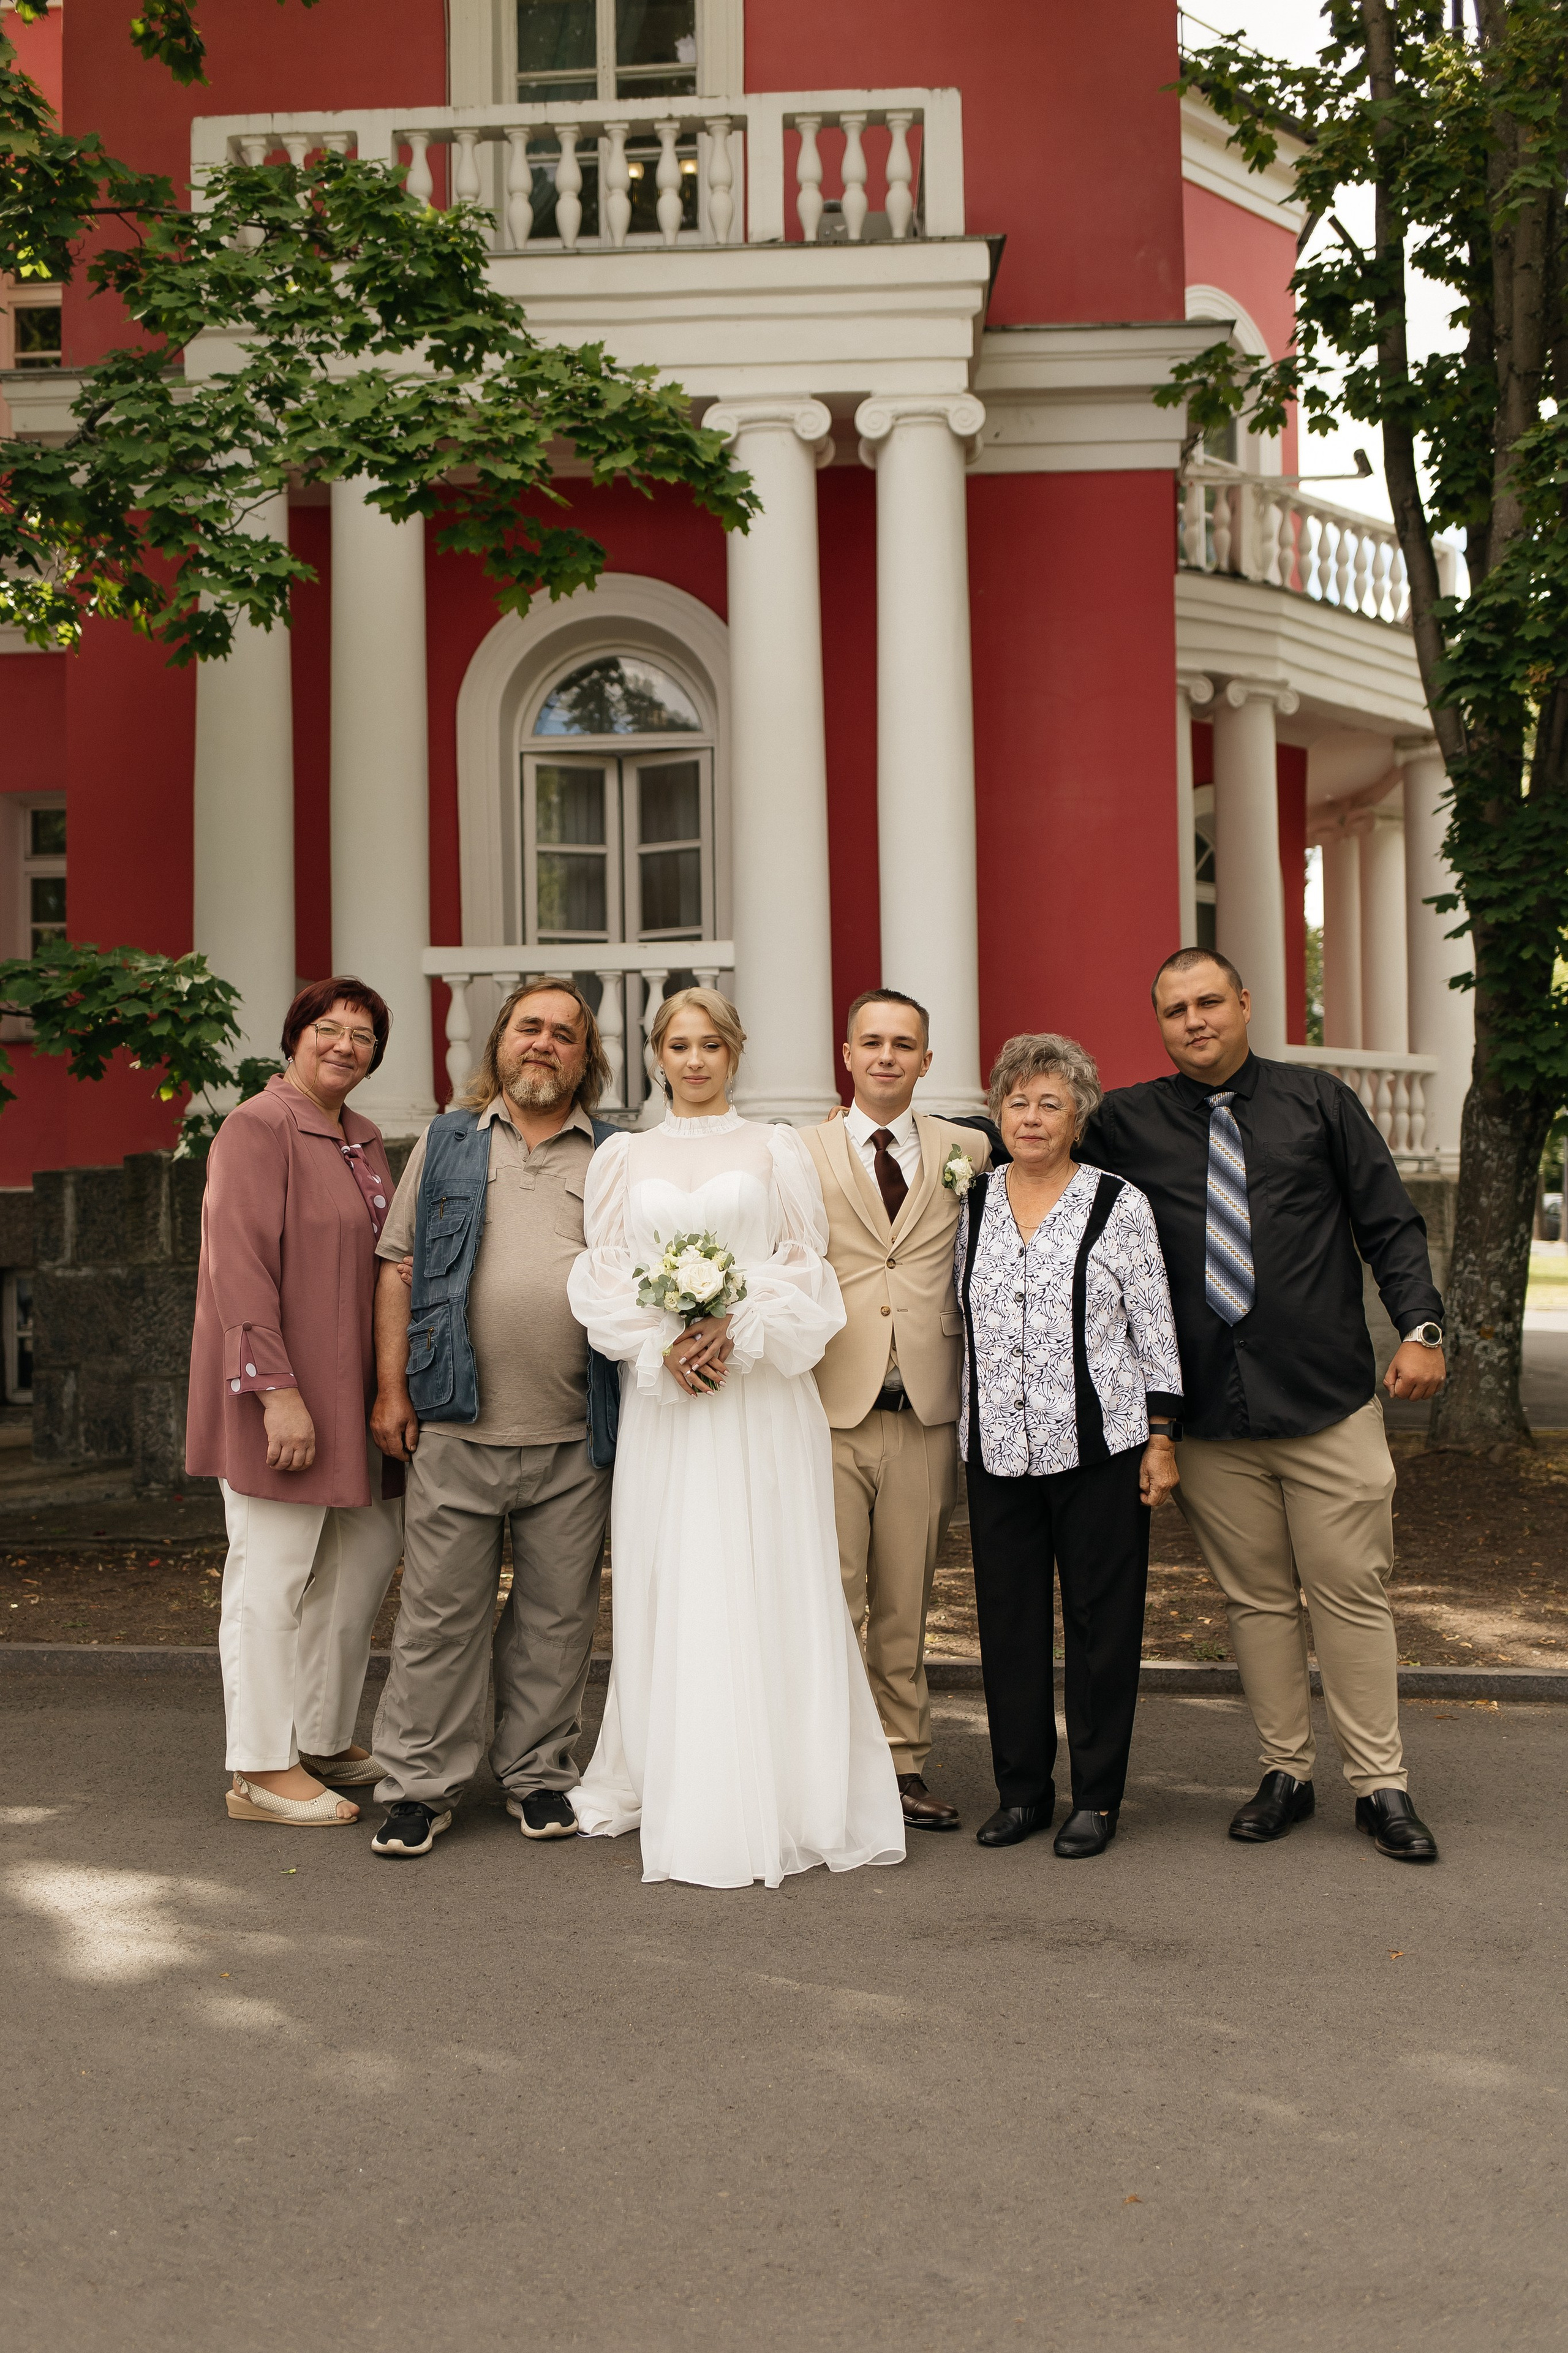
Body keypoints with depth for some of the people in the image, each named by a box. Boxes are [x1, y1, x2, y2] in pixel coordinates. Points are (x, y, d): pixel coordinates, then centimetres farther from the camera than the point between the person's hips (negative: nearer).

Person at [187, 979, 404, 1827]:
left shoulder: (363, 1141, 15)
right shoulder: (258, 1129, -11)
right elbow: (240, 1268, -19)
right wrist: (277, 1391, -23)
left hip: (353, 1388, 9)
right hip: (285, 1391, -9)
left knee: (368, 1552, 14)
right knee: (273, 1574, -1)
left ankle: (323, 1740, 28)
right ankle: (262, 1769, 10)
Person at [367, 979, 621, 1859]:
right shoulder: (446, 1144, 11)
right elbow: (399, 1266, 8)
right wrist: (392, 1385, 0)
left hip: (575, 1433, 1)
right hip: (456, 1425, -1)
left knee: (558, 1613, 9)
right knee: (441, 1611, 2)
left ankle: (538, 1772, 23)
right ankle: (422, 1784, 13)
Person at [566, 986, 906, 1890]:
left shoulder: (778, 1151, 9)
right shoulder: (622, 1157, 13)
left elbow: (807, 1269, 3)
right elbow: (605, 1276, 6)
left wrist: (738, 1331, -13)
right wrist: (663, 1348, -10)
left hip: (763, 1391, -1)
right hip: (661, 1393, 2)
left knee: (768, 1586, -2)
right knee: (668, 1586, 2)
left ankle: (782, 1795, 5)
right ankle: (672, 1788, 13)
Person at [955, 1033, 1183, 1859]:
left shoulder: (1120, 1204, -1)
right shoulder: (972, 1205, 8)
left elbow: (1156, 1328, 0)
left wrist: (1160, 1437, -4)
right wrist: (961, 1426, 14)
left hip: (1098, 1446, -3)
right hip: (998, 1446, 3)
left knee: (1102, 1620, 4)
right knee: (1009, 1620, 8)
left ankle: (1097, 1796, 16)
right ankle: (1022, 1788, 21)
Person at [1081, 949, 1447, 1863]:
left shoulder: (1319, 1101, 6)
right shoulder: (1130, 1122, 7)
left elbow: (1391, 1224, 6)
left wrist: (1421, 1326, -5)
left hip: (1329, 1405, -1)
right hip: (1210, 1412, 1)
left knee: (1352, 1594, 3)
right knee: (1257, 1600, 8)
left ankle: (1381, 1785, 14)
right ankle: (1287, 1772, 21)